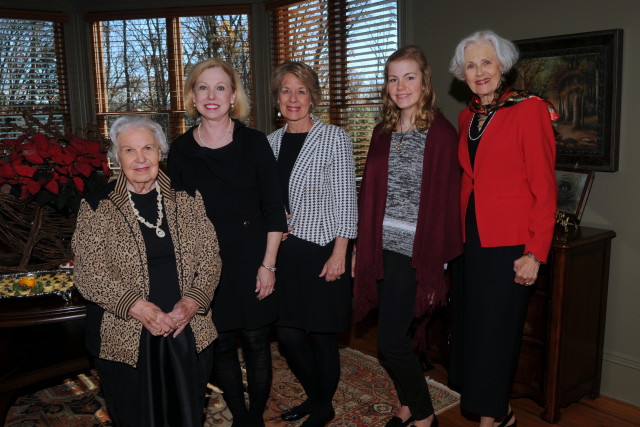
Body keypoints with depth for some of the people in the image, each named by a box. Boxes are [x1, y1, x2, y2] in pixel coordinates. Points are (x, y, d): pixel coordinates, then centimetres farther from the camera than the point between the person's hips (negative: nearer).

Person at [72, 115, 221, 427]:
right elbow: (88, 273, -9)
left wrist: (192, 301, -15)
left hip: (188, 331, 2)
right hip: (127, 338, -2)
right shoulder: (97, 206, -5)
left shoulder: (186, 198, 1)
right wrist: (137, 307, -20)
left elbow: (210, 257, 0)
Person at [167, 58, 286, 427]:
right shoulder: (181, 150, 2)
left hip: (252, 260, -1)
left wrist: (268, 264, -7)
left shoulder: (254, 142, -4)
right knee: (221, 344, 11)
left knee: (256, 342, 8)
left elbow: (274, 209, -3)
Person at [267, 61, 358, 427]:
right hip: (283, 252, 5)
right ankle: (316, 396, 35)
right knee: (288, 333, 9)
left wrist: (339, 254, -14)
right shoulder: (271, 142, 8)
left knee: (322, 335, 6)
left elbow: (345, 201, -9)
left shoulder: (335, 138, -6)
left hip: (322, 251, -5)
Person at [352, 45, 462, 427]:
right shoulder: (383, 133, 10)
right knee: (397, 335, 14)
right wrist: (362, 248, 10)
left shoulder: (441, 134, -8)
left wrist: (437, 261, -11)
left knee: (391, 339, -4)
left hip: (415, 251, -6)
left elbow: (446, 200, -9)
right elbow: (370, 194, 13)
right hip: (383, 248, 6)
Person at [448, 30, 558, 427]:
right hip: (472, 241, 7)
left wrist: (536, 253, -15)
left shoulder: (529, 110, -9)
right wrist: (458, 237, 9)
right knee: (471, 328, 13)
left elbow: (544, 189, -11)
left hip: (509, 245, -7)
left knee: (493, 333, 1)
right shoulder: (467, 117, 11)